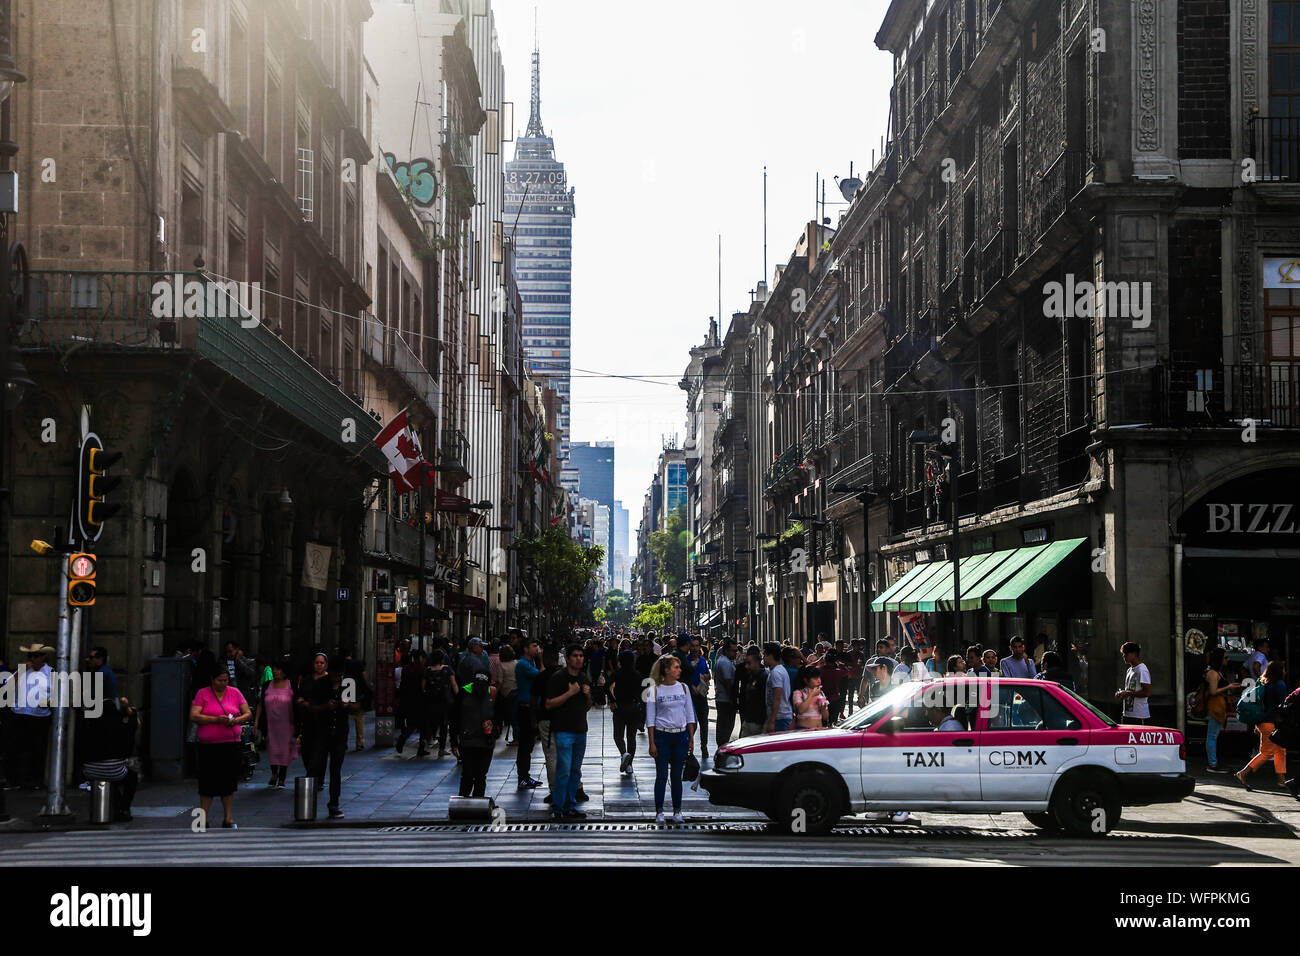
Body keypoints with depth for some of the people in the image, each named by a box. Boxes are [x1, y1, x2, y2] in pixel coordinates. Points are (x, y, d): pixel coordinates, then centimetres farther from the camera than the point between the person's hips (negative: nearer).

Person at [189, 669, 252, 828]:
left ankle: (228, 819, 13)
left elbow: (248, 714, 10)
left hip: (231, 743, 2)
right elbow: (194, 716, -9)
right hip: (208, 745, -2)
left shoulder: (235, 693, 9)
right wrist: (216, 719, -18)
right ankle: (203, 819, 7)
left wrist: (237, 720, -11)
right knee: (208, 781, -1)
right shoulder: (202, 693, 1)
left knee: (229, 781, 5)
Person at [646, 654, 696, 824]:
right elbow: (650, 719, -2)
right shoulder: (655, 690, -3)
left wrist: (691, 739, 7)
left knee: (677, 776, 6)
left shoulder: (683, 688, 6)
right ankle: (659, 812, 6)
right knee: (662, 775, -1)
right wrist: (652, 743, -6)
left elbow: (690, 715, 11)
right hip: (662, 735, -3)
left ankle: (677, 811, 13)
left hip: (680, 736, 3)